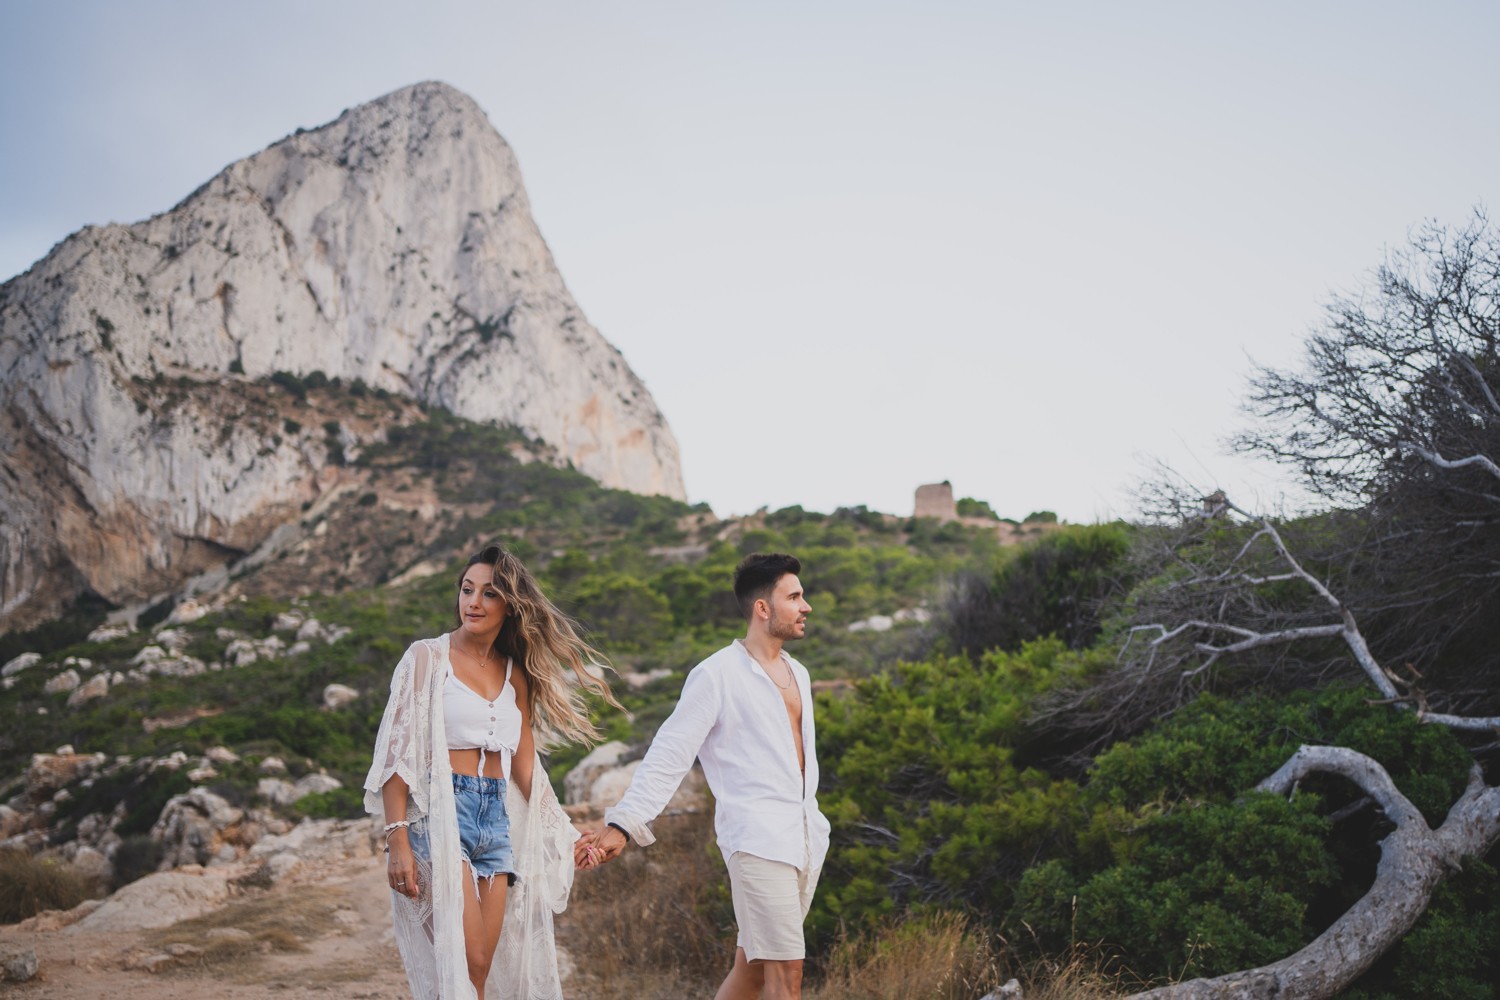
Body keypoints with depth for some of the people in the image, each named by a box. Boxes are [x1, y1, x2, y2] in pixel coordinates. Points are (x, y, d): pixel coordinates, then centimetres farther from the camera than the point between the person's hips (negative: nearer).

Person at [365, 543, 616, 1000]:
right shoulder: (428, 657, -2)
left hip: (496, 820, 5)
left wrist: (561, 835, 13)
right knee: (465, 963, -13)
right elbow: (397, 752, -7)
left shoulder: (515, 675, 13)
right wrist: (397, 839, -15)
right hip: (441, 813, -5)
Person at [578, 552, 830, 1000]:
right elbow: (669, 755, -13)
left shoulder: (797, 673, 16)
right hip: (757, 841, -7)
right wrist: (623, 825, -21)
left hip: (805, 840, 7)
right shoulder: (717, 675, -8)